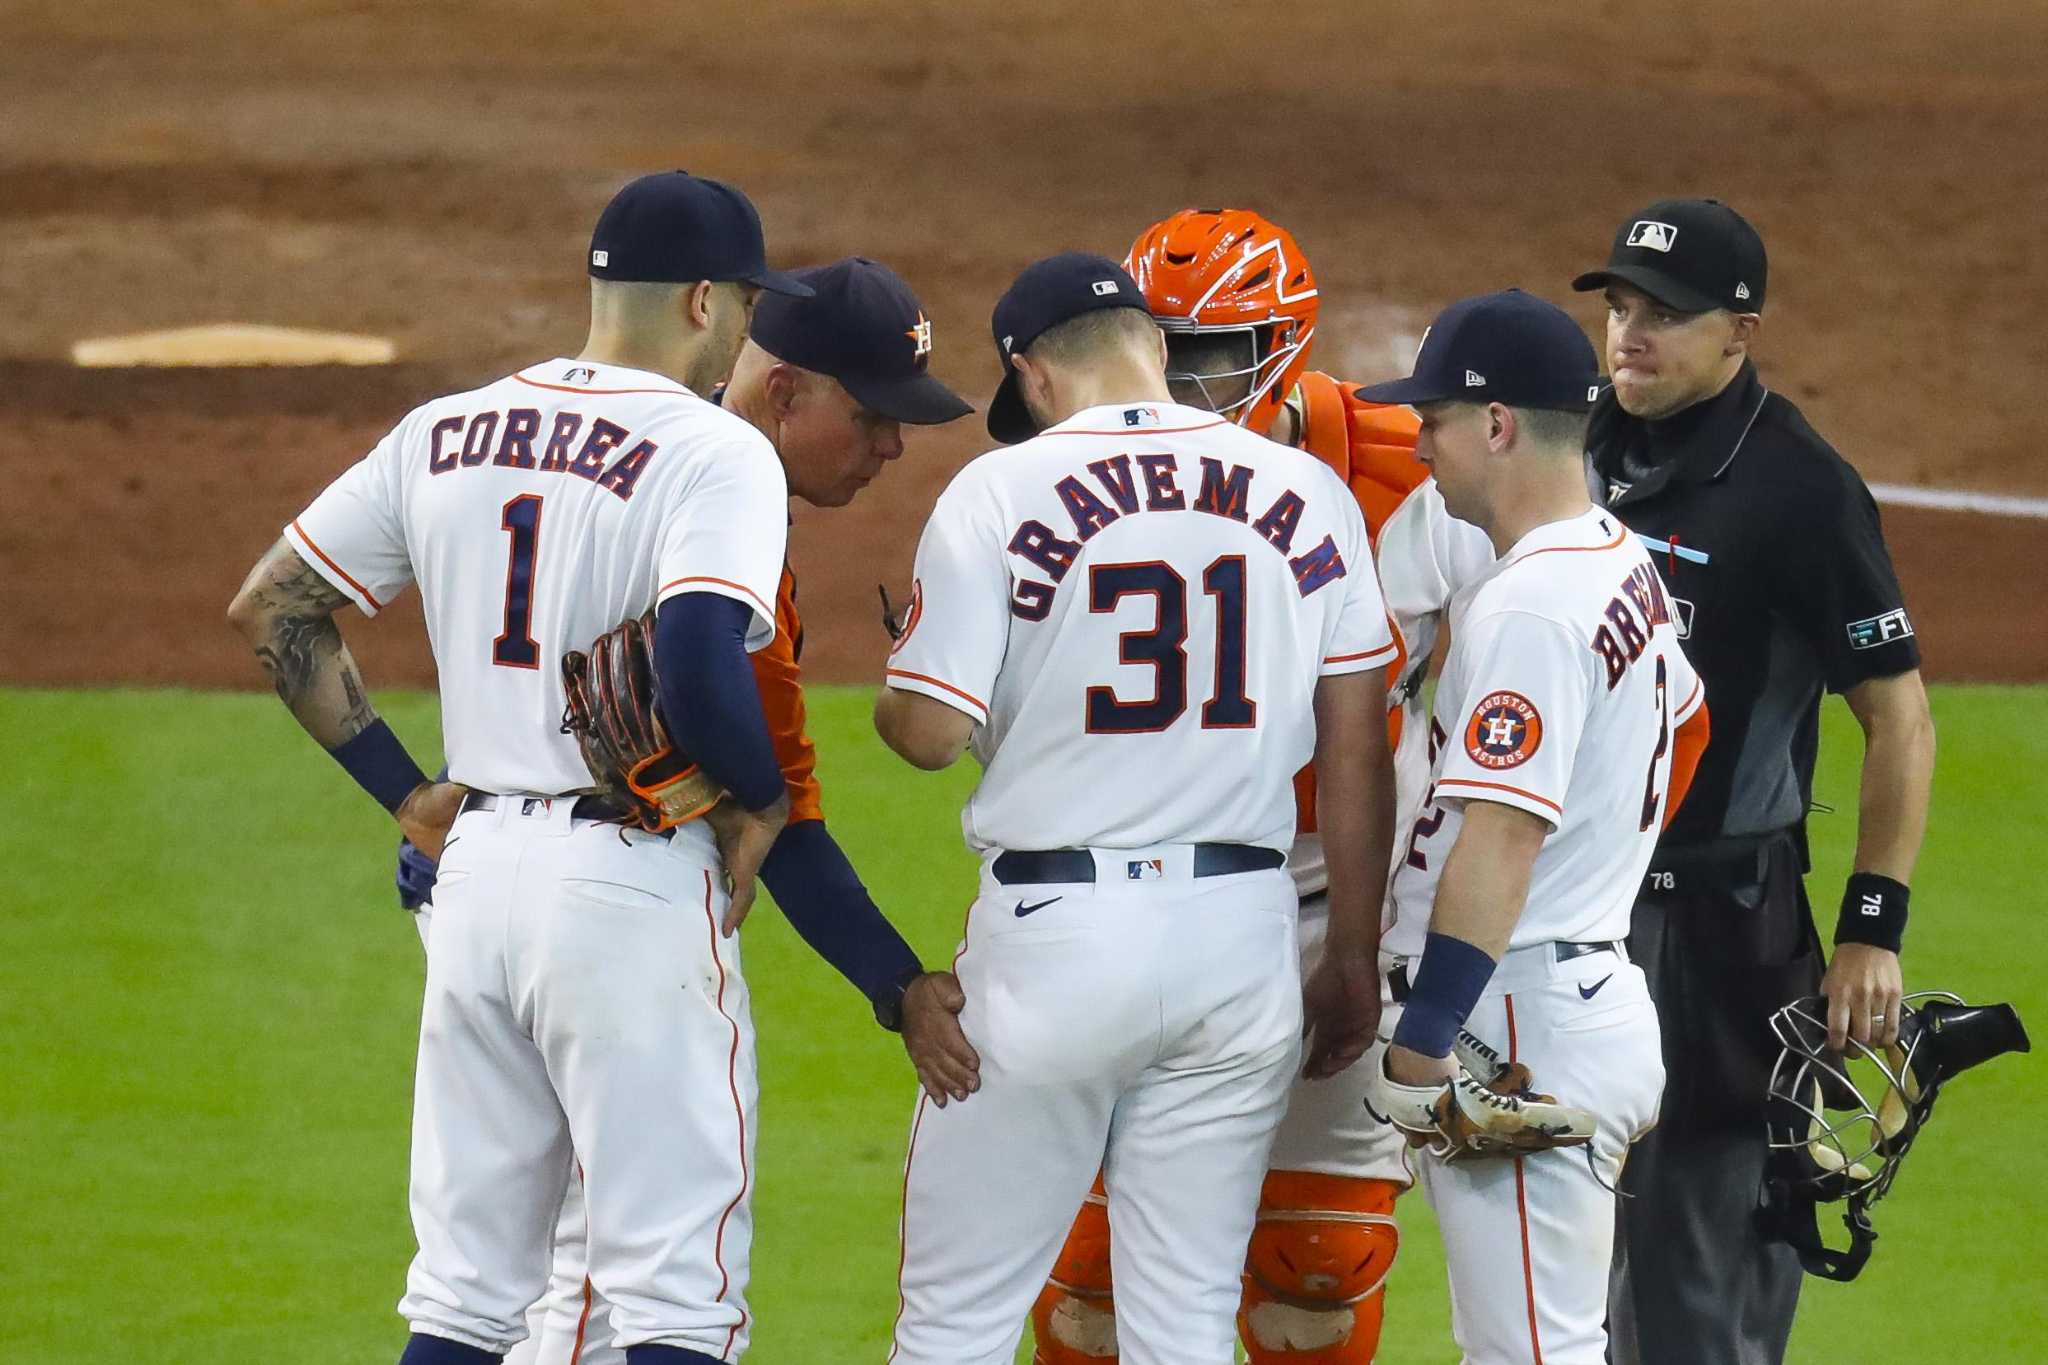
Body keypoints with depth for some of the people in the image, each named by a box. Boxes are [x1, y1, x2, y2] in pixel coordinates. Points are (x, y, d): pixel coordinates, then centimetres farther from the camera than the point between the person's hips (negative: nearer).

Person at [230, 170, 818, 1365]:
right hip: (637, 879, -6)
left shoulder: (444, 436, 9)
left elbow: (273, 608, 13)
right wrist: (765, 799, -8)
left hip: (477, 863, 6)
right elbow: (698, 661, -26)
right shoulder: (714, 453, -11)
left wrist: (404, 791, 14)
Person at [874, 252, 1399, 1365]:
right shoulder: (1309, 495, 5)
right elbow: (1357, 747, 7)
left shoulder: (1001, 492, -5)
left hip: (1053, 935, -3)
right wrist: (1352, 959, 14)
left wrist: (892, 695, 15)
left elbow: (928, 729, -9)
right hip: (1243, 937, 3)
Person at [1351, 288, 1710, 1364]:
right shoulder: (1625, 562, 13)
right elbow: (1685, 725, 30)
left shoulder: (1527, 609, -18)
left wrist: (1424, 1036, -22)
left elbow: (1500, 835, -24)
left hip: (1523, 1027, -10)